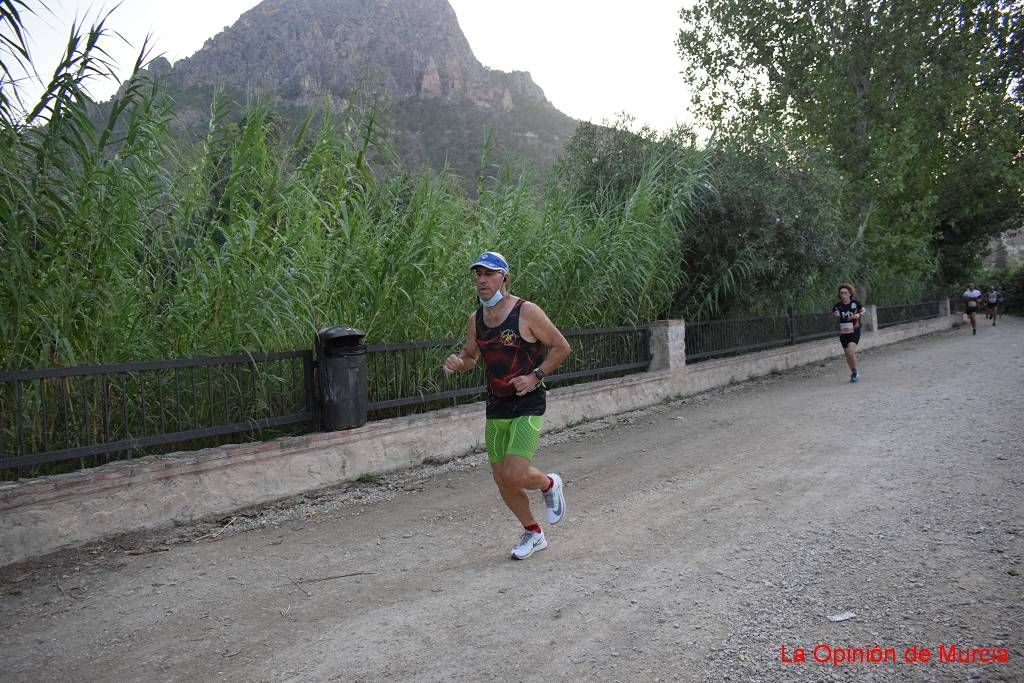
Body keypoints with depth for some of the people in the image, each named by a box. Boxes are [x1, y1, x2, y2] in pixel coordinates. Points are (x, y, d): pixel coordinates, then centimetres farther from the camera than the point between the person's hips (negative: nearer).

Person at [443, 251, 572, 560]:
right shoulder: (476, 318, 6)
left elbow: (562, 347, -6)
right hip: (495, 407, 6)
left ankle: (549, 484, 18)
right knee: (501, 479, 9)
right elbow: (470, 356, 19)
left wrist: (535, 376, -16)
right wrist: (457, 362, -4)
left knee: (515, 474, -17)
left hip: (528, 405, -6)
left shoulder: (527, 312, -12)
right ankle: (533, 533, 31)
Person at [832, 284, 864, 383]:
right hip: (843, 333, 3)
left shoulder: (855, 303, -6)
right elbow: (833, 315, 11)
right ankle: (853, 373, 29)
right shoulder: (837, 305, -3)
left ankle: (855, 372, -1)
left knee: (850, 351, -21)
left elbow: (862, 310, 12)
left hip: (854, 331, -3)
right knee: (847, 354, 9)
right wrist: (835, 315, -12)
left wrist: (858, 315, -8)